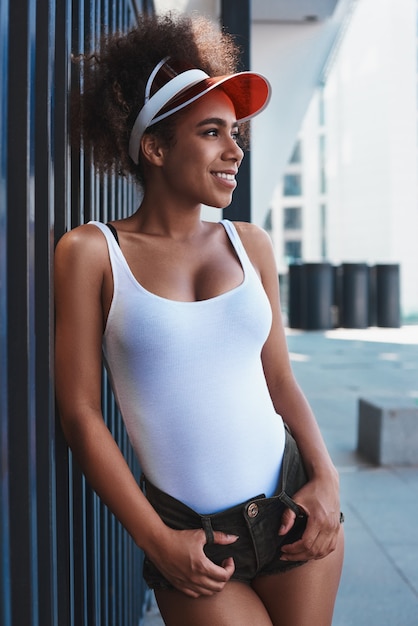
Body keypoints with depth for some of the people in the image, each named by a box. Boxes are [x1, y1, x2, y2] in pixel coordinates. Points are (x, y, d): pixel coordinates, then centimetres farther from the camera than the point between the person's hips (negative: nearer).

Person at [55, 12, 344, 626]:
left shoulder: (249, 243, 4)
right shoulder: (92, 252, -6)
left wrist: (325, 477, -5)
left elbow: (279, 377, 9)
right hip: (191, 536, -3)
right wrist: (157, 541, -7)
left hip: (294, 508, 3)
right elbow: (80, 414, -6)